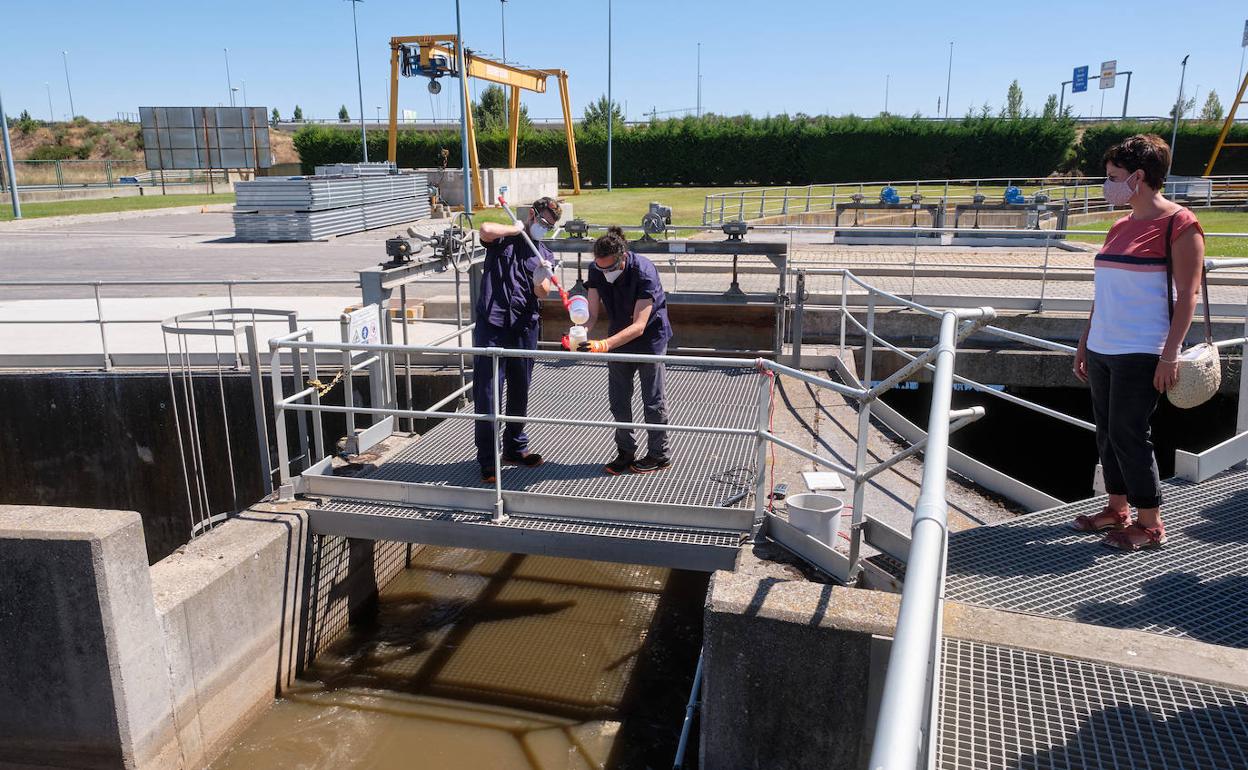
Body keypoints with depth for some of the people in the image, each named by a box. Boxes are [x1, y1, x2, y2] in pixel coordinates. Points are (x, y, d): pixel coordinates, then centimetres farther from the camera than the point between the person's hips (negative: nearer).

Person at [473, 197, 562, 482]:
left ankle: (515, 448, 31)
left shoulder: (546, 256, 14)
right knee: (487, 393, -5)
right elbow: (486, 229, -21)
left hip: (524, 328, 5)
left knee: (520, 392, 14)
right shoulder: (502, 239, 4)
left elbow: (543, 293, 0)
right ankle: (487, 461, 2)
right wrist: (517, 229, -5)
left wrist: (541, 277, -22)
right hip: (491, 325, -4)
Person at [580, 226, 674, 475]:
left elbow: (639, 326, -35)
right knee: (618, 398, 8)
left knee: (653, 398, 2)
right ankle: (626, 452, 22)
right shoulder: (596, 270, -16)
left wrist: (603, 345, -46)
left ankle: (659, 455, 17)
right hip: (619, 336, 5)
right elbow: (592, 313, -14)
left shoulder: (644, 272, -32)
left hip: (649, 336, -5)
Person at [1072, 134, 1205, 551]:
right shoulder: (1120, 227, 14)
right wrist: (1085, 342, 19)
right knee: (1107, 432, 12)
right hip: (1102, 350, 8)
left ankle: (1150, 524, 9)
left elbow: (1188, 292, -13)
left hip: (1141, 353, -8)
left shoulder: (1179, 223, -9)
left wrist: (1170, 353, -18)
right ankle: (1118, 509, 26)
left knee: (1128, 433, -4)